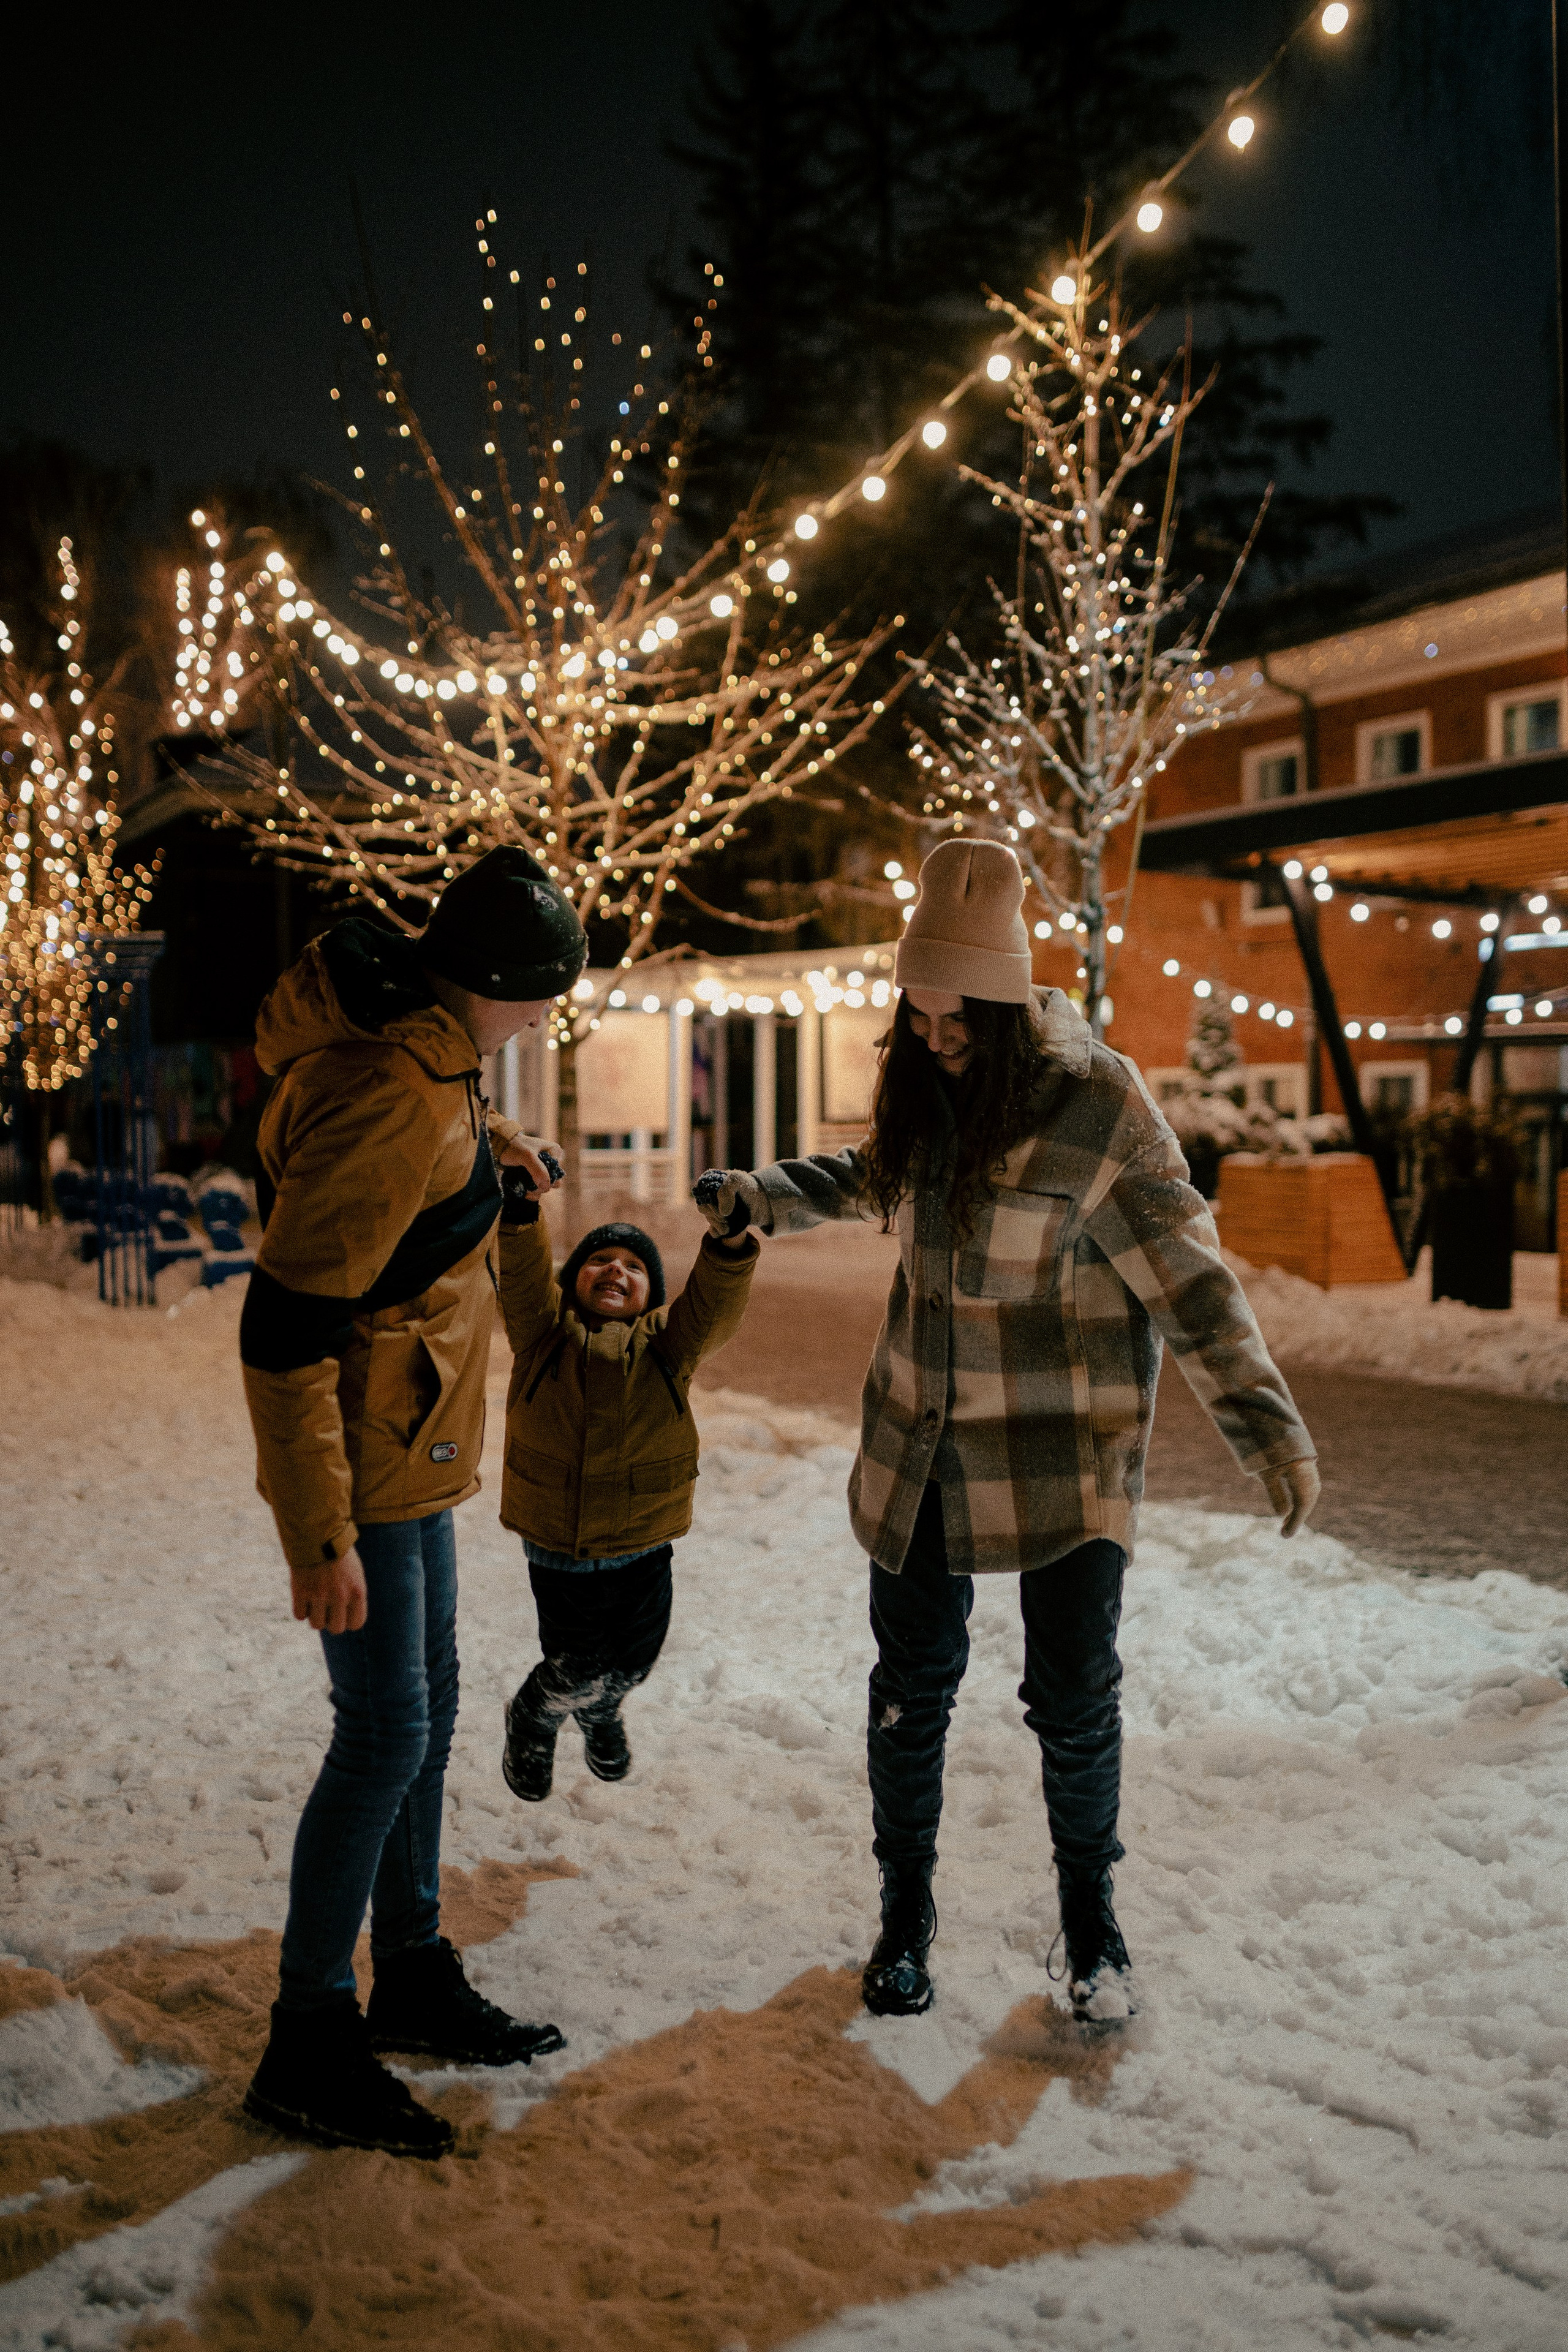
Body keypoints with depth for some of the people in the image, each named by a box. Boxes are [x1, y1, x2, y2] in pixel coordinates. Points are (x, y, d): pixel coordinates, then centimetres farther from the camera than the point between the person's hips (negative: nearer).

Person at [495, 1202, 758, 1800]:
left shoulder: (668, 1340, 0)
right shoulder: (545, 1329, -2)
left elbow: (715, 1303, -17)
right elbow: (521, 1276, -19)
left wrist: (729, 1241, -36)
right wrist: (520, 1210, -38)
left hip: (643, 1547, 2)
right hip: (556, 1544, -2)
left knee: (631, 1664, 14)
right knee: (577, 1671, 1)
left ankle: (600, 1710, 50)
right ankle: (532, 1720, 35)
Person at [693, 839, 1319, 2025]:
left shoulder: (1098, 1103, -16)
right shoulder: (924, 1082, 0)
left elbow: (1190, 1277, -14)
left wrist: (1270, 1426, -19)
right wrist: (761, 1194, 10)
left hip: (1065, 1449, -4)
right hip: (924, 1438, 4)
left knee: (1075, 1696, 0)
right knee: (913, 1683, 9)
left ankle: (1090, 1909, 27)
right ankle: (907, 1911, 29)